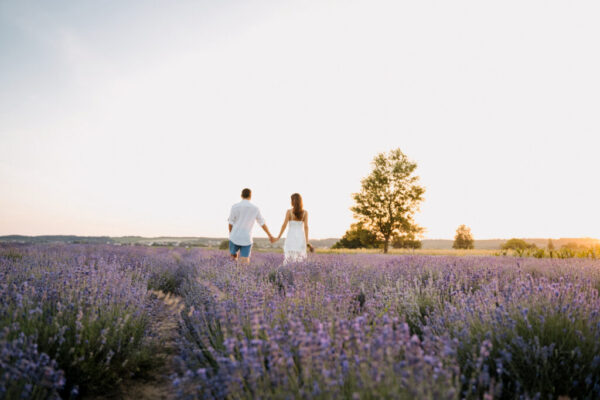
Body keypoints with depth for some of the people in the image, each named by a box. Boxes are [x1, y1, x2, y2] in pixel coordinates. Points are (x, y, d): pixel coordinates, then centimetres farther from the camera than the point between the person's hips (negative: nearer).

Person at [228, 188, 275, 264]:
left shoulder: (234, 206, -4)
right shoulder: (255, 208, 0)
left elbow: (231, 223, 1)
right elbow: (262, 223, 9)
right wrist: (270, 235, 20)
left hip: (235, 237, 0)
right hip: (246, 239, 0)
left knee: (233, 256, 25)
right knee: (245, 262, -3)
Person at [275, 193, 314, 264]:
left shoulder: (289, 212, -4)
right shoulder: (305, 212, 0)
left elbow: (284, 225, -8)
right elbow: (306, 226, -7)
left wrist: (279, 237, 0)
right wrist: (307, 241, -9)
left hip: (291, 237, -2)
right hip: (301, 238, 2)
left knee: (289, 259, 1)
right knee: (300, 260, 7)